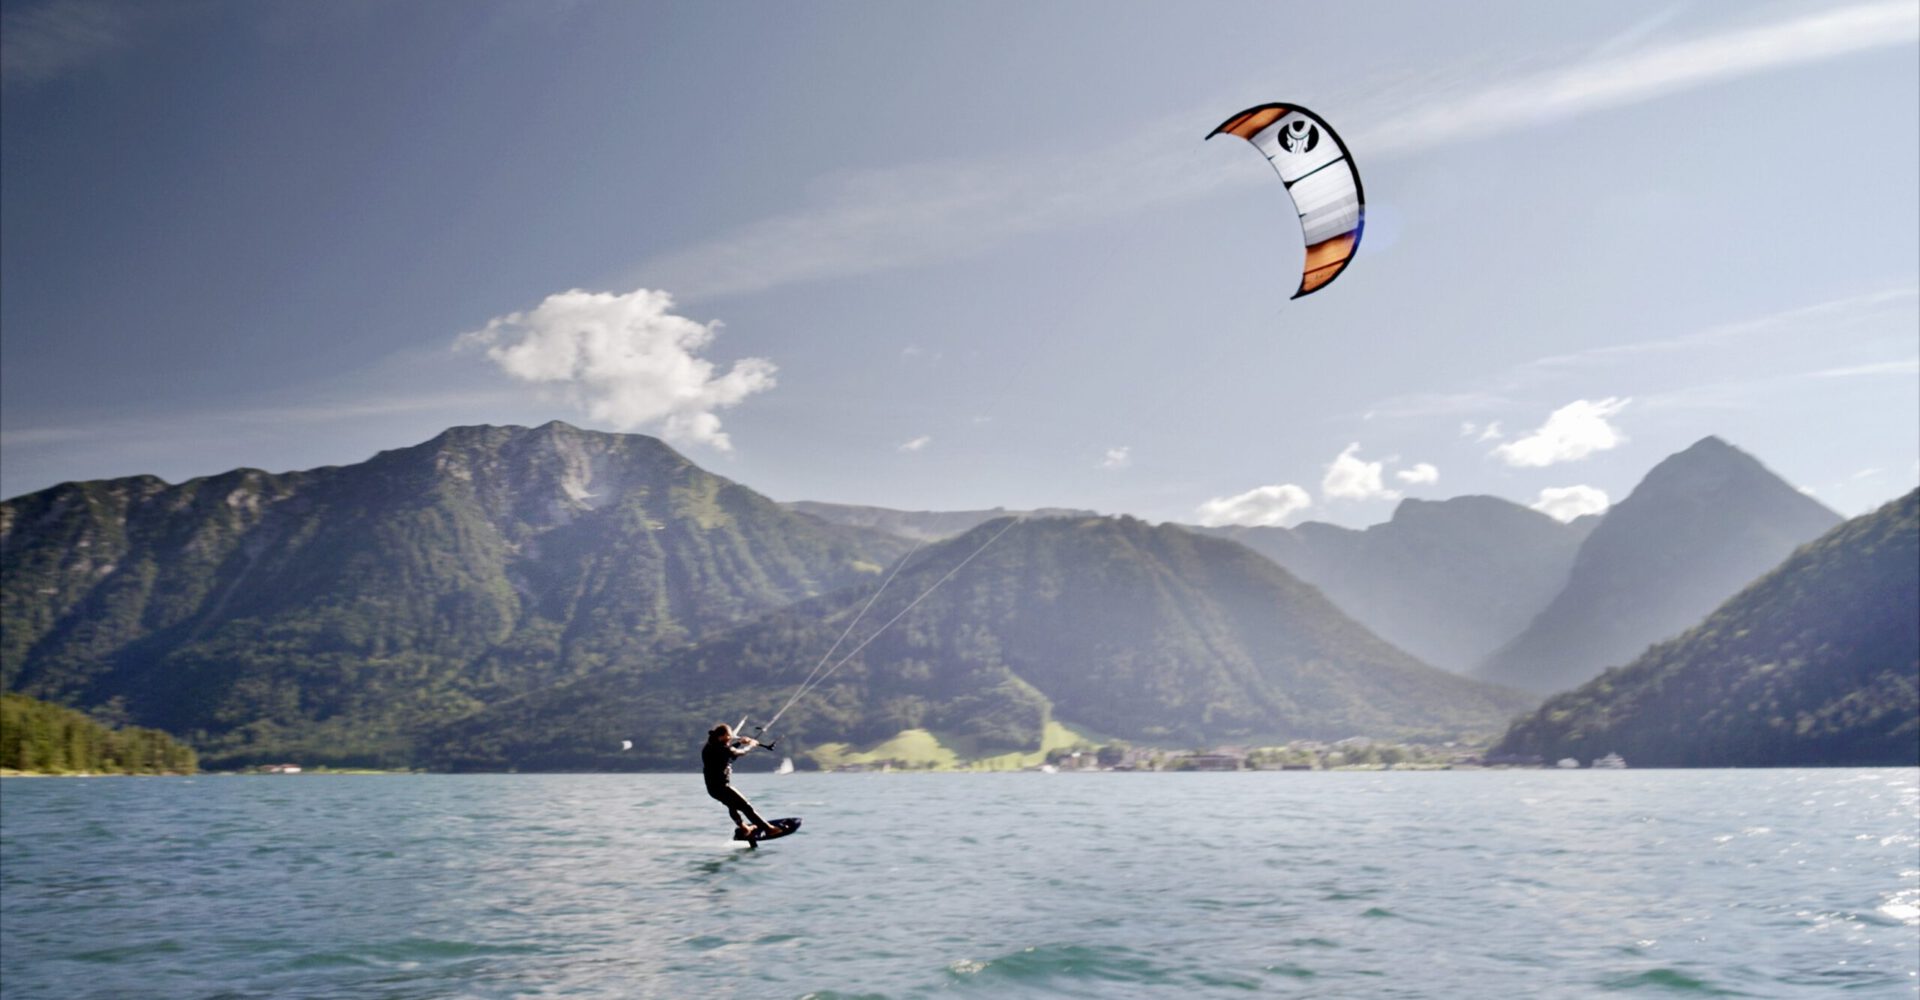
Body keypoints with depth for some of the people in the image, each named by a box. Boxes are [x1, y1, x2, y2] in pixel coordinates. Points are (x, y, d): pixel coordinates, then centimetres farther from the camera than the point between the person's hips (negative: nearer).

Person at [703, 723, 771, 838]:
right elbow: (741, 752, -4)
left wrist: (740, 741, 25)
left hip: (712, 787, 9)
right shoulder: (721, 749, -19)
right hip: (722, 787, -9)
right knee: (746, 807, -4)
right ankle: (768, 829, -1)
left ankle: (744, 829, 47)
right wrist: (751, 745, 14)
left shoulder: (709, 748, 5)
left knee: (733, 805, 32)